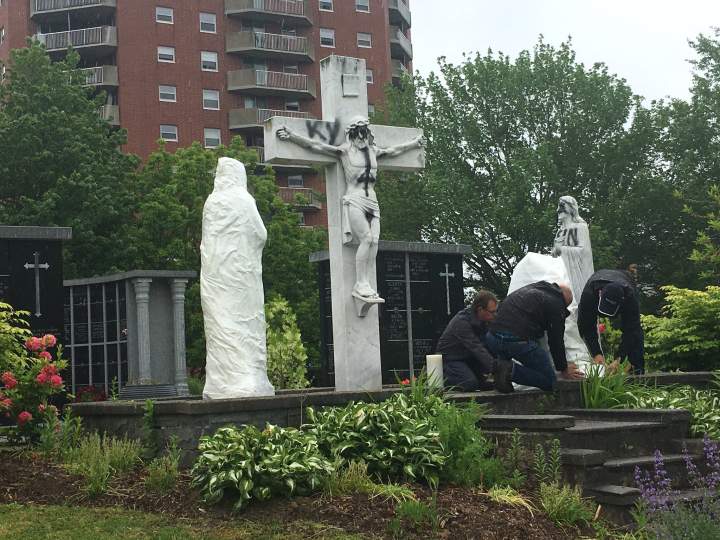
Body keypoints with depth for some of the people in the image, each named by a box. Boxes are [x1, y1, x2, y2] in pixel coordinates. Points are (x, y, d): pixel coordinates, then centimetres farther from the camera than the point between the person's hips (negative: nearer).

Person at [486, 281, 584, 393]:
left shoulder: (531, 288, 28)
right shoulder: (556, 304, 5)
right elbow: (556, 340, 8)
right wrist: (564, 370, 20)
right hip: (519, 341, -7)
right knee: (549, 381, 6)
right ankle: (511, 371, -15)